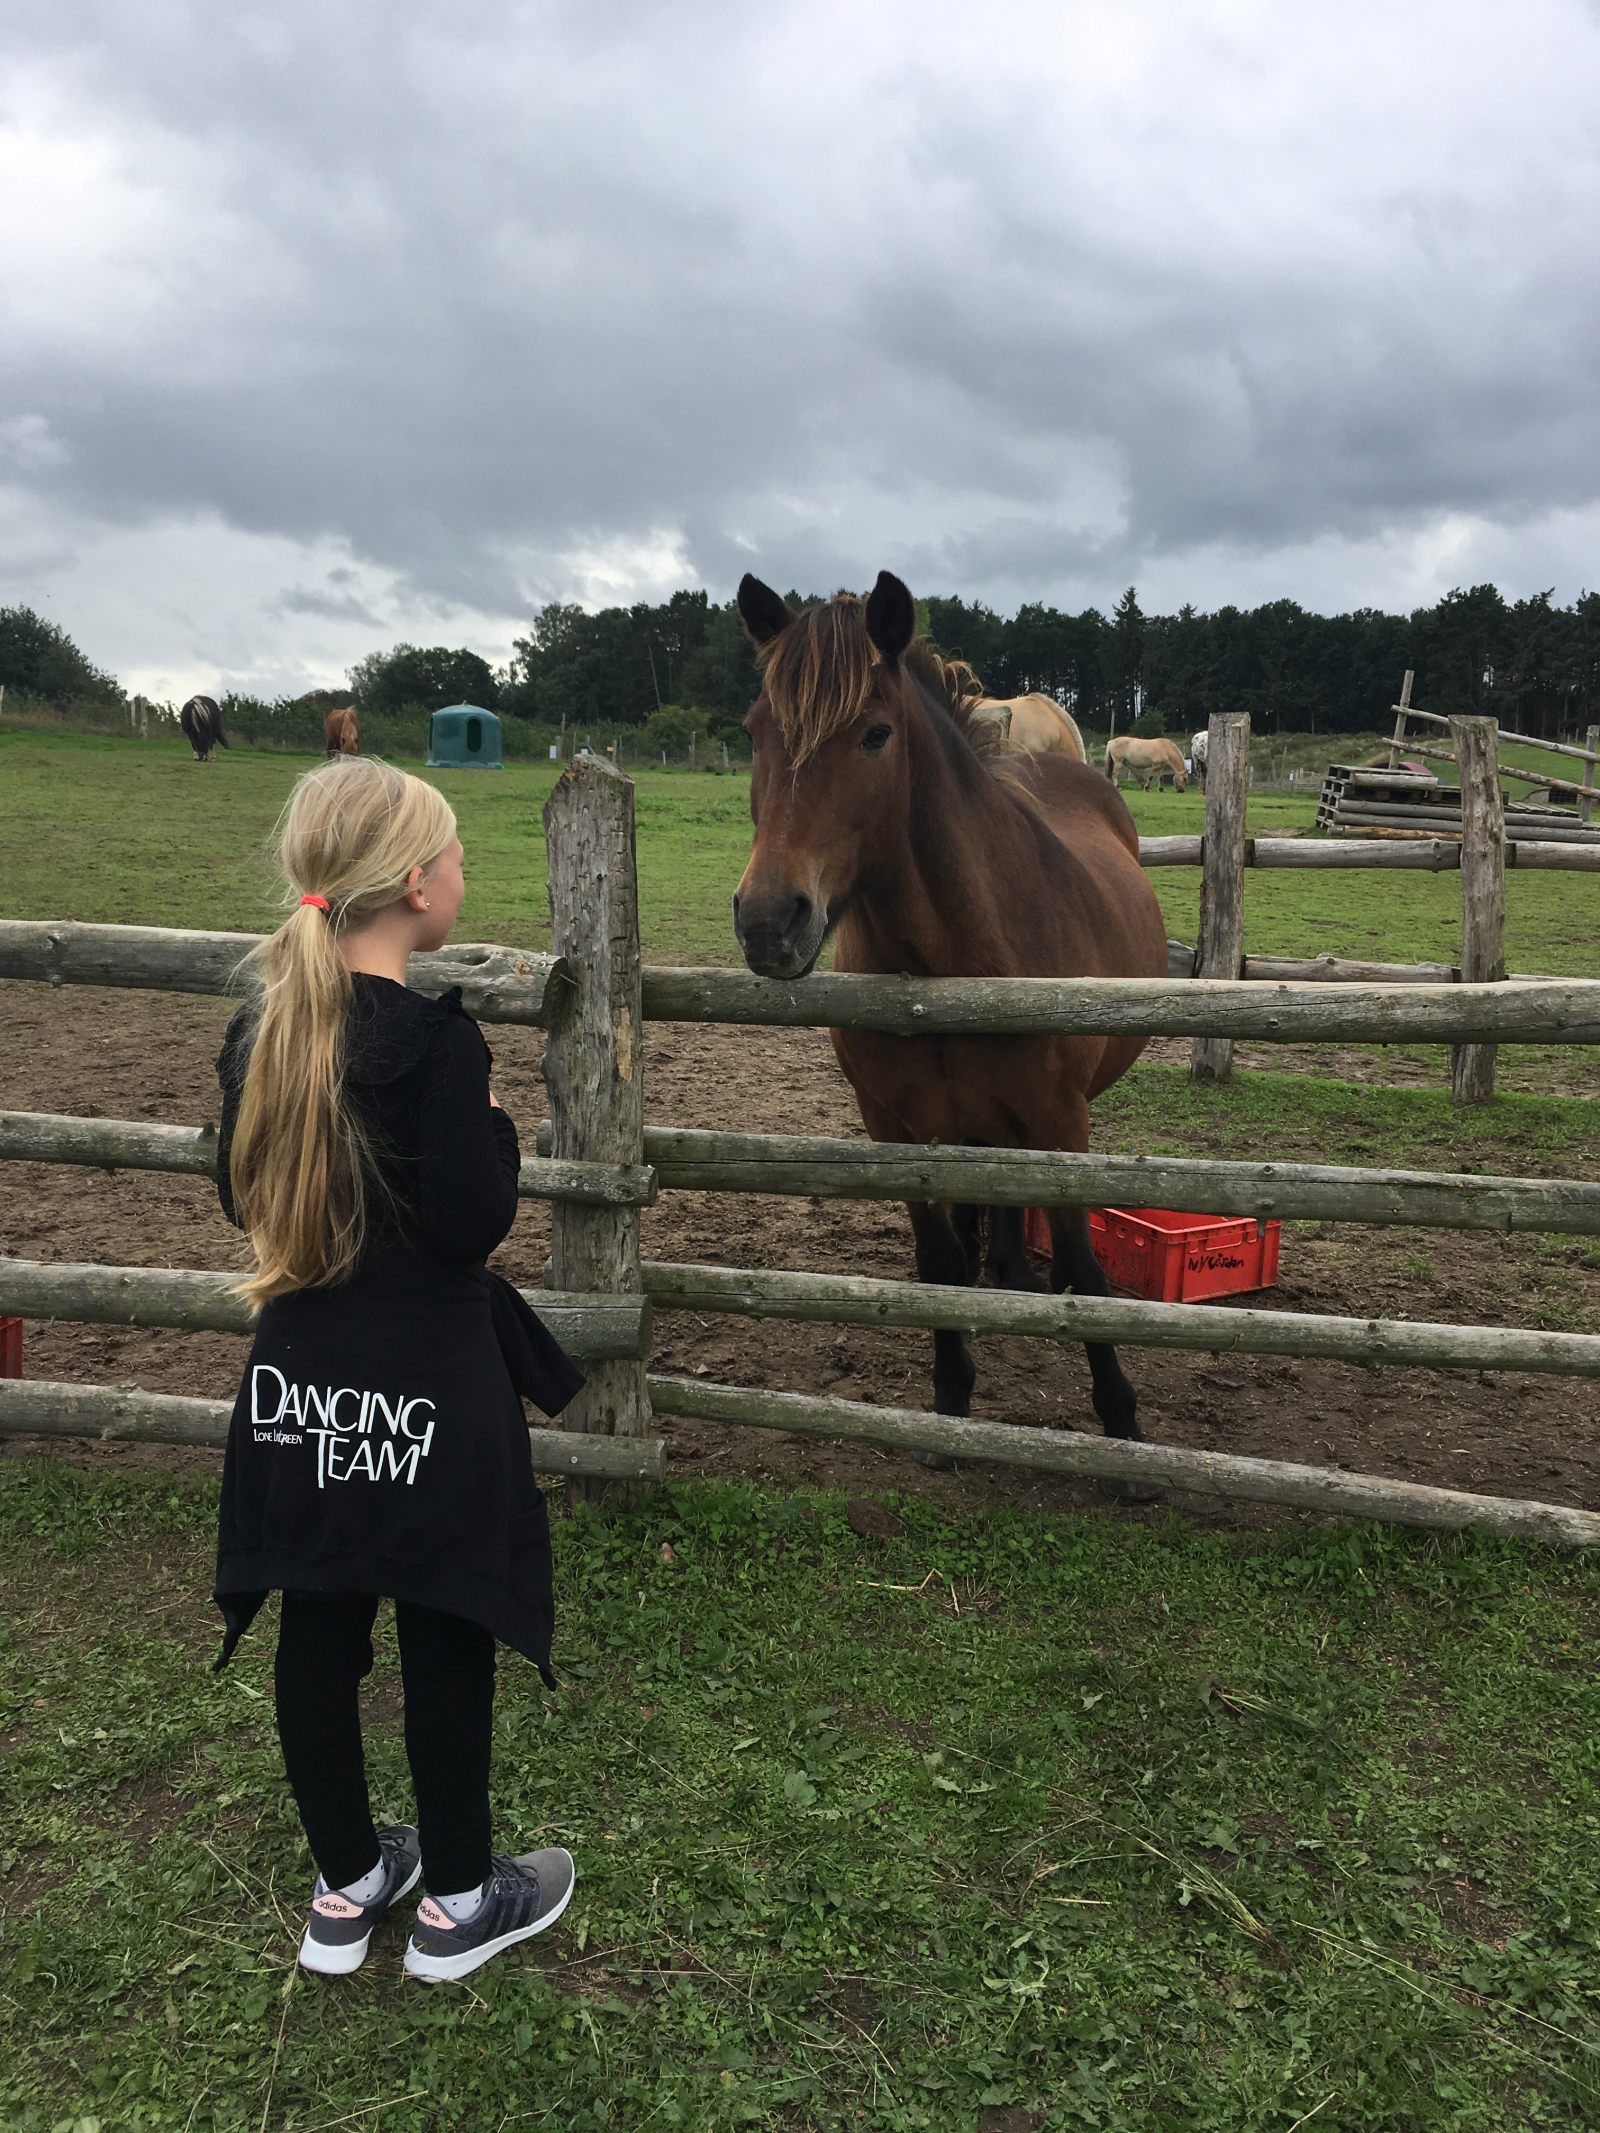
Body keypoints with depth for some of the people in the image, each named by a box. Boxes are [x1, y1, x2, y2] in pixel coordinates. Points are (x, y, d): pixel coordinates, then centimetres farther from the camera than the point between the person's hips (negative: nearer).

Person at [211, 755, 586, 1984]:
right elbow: (475, 1224, -20)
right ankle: (458, 1904, 29)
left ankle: (345, 1890, 36)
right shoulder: (438, 1038, -21)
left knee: (317, 1637, 17)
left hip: (302, 1385, 7)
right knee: (446, 1644, 11)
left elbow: (242, 1199, 9)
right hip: (427, 1390, -6)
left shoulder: (260, 1028, 0)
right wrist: (496, 1126, -5)